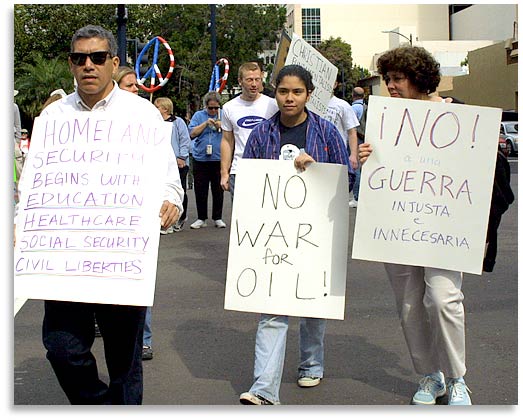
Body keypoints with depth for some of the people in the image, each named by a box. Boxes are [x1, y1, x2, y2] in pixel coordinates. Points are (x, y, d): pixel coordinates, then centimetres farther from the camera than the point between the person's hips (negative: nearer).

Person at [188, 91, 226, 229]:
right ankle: (201, 218, 13)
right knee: (200, 191, 3)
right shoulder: (198, 115, 8)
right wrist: (206, 123, -11)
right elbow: (192, 133, -3)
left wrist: (221, 126, -13)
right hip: (200, 159, 1)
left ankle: (218, 218, 15)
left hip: (219, 159, 0)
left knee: (218, 190, 5)